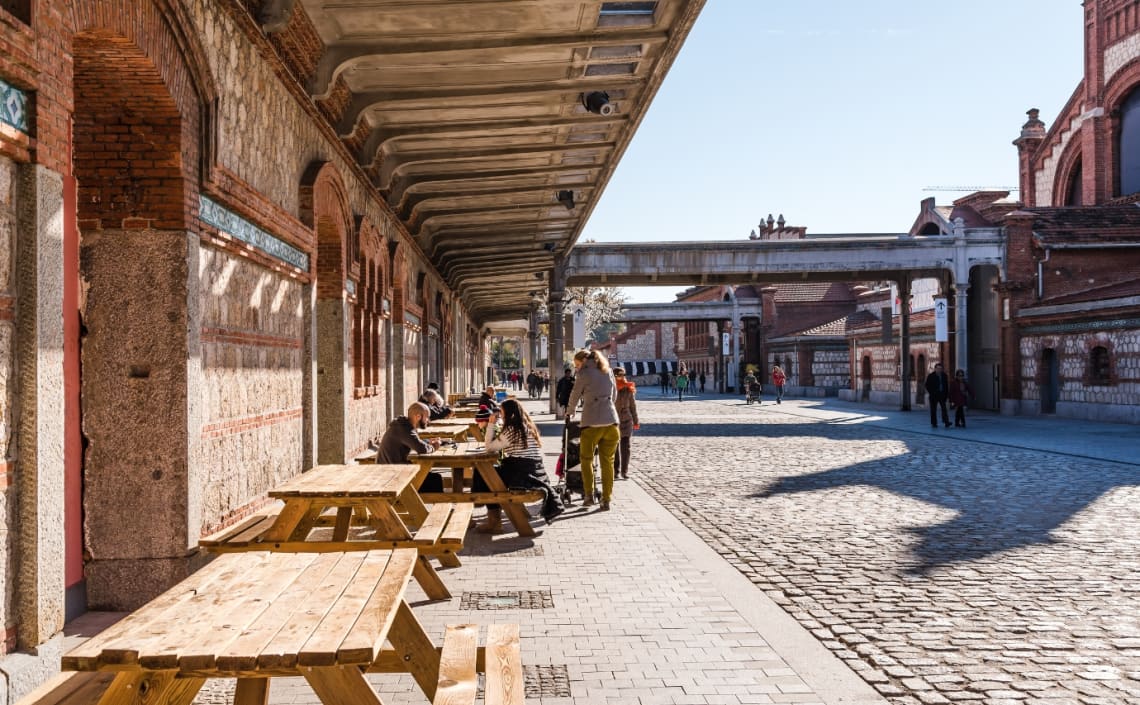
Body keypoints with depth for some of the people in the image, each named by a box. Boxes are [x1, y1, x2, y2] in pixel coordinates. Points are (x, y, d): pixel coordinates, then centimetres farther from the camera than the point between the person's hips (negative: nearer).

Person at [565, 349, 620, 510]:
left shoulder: (584, 373, 0)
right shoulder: (608, 371, 15)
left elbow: (575, 395, 8)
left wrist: (569, 413, 25)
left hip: (592, 421, -4)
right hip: (611, 420, 4)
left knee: (586, 459, 13)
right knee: (608, 462, 8)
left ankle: (589, 494, 5)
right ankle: (606, 500, 7)